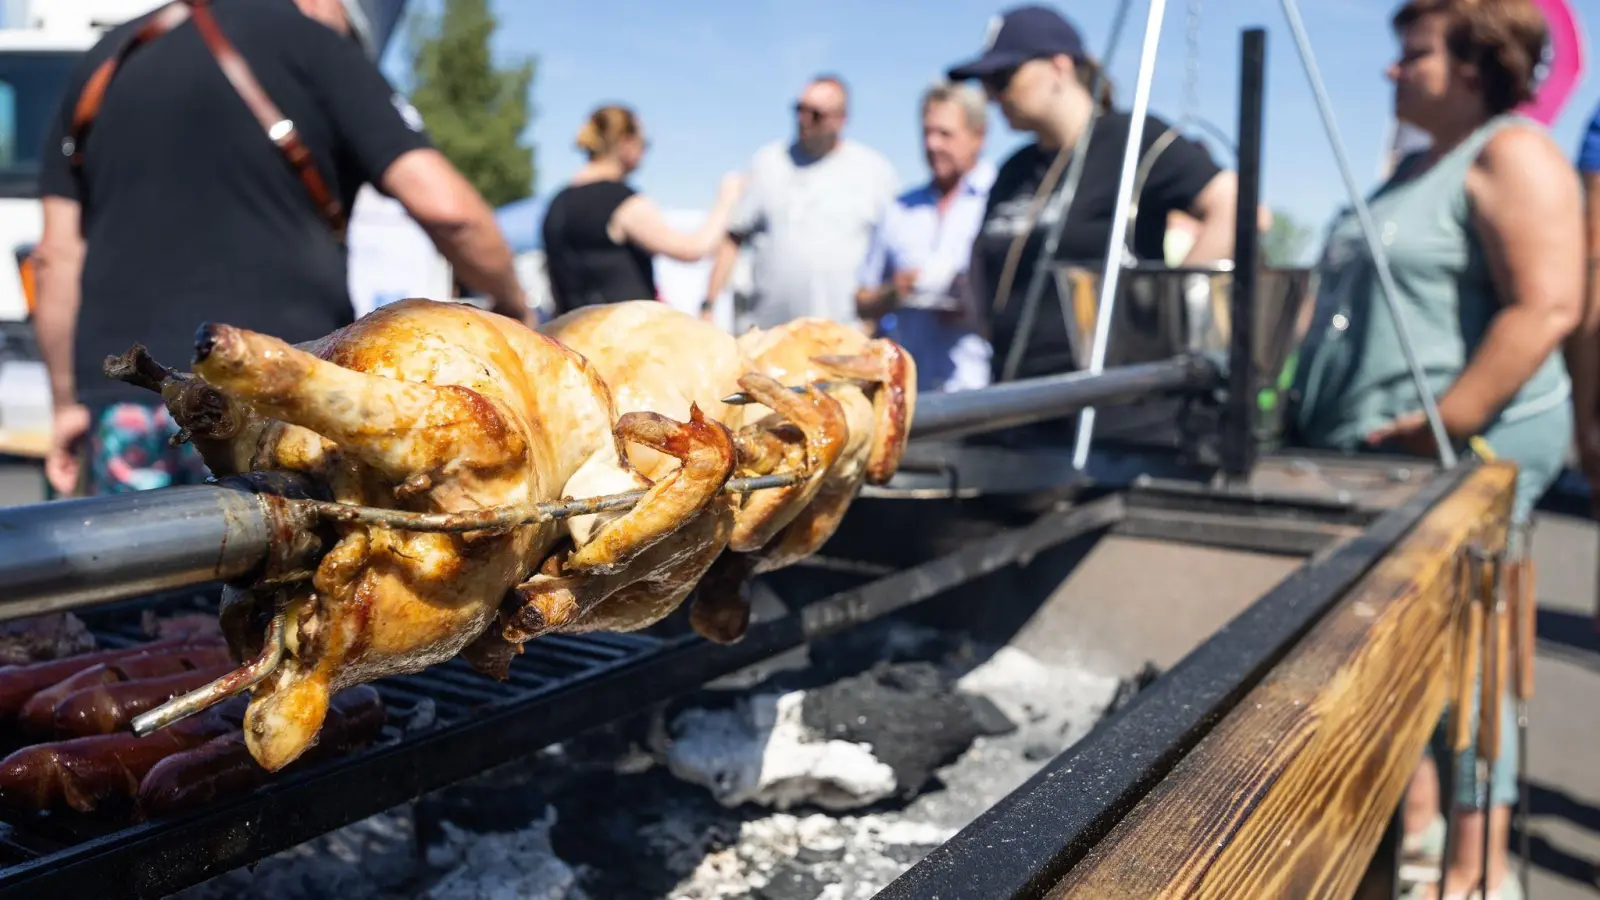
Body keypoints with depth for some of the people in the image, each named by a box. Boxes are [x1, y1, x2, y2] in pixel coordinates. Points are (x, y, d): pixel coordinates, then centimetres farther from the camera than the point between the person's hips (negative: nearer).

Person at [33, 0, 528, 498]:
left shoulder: (108, 59, 18)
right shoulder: (314, 43, 2)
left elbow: (57, 255, 14)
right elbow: (444, 207, -9)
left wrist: (68, 402, 18)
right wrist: (513, 305, 6)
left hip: (122, 401, 5)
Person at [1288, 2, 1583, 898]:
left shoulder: (1513, 154, -10)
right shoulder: (1420, 168, 19)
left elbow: (1547, 306, -21)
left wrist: (1442, 426, -24)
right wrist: (1339, 418, 19)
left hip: (1465, 453, -9)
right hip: (1382, 454, 9)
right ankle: (1414, 825, 28)